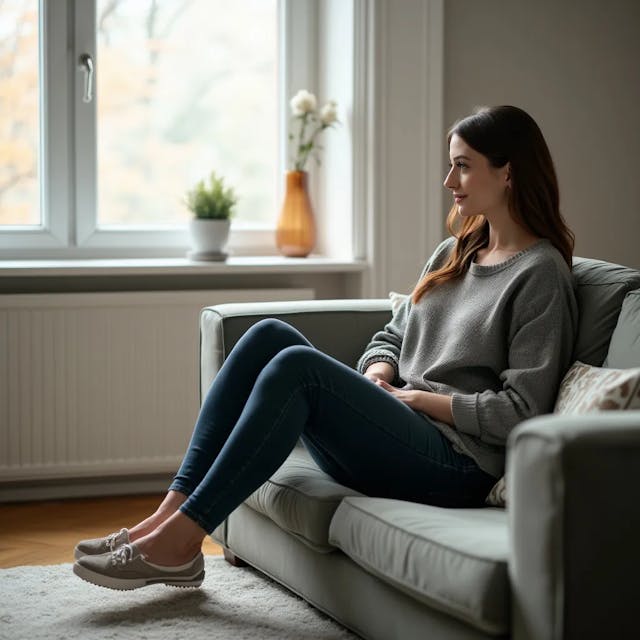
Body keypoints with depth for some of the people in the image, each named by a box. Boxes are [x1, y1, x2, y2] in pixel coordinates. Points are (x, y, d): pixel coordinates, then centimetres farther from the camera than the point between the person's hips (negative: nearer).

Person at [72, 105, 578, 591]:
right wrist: (376, 379, 3)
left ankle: (181, 538, -24)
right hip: (395, 437, 8)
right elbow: (391, 337, 25)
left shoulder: (541, 275, -6)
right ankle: (171, 512, -17)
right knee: (271, 336, -10)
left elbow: (518, 411, -13)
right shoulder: (454, 254, 19)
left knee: (298, 366, -27)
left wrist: (417, 396, -8)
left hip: (457, 466, -8)